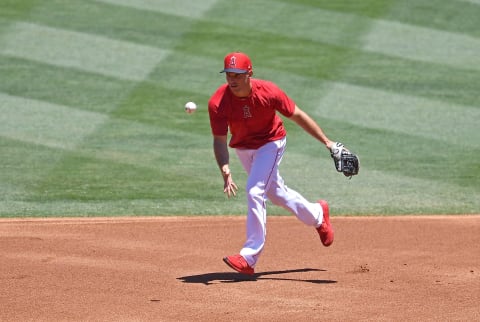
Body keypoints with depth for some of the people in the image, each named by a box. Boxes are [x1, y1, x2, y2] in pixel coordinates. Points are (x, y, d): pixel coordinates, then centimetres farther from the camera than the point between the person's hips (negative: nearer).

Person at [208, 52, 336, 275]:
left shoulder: (268, 92, -28)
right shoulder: (217, 103, -26)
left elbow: (297, 116, -16)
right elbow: (219, 140, -26)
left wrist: (327, 142, -14)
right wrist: (225, 172, -42)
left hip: (270, 144, -4)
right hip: (242, 148, 4)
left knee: (255, 191, -20)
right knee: (276, 193, 19)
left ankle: (249, 257, -20)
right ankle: (317, 215, 47)